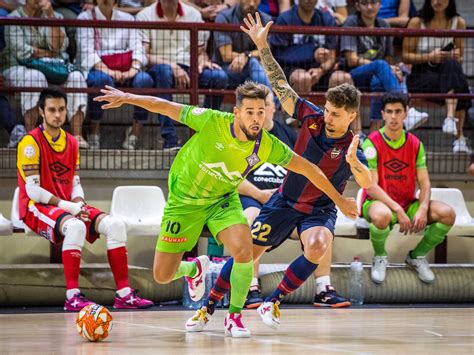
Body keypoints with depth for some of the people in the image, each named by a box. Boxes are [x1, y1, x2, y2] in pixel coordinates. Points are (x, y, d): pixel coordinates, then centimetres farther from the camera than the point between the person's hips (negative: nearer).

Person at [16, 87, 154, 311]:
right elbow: (32, 190, -15)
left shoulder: (71, 143, 14)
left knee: (115, 225, -12)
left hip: (68, 206, 7)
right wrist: (68, 207, -19)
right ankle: (72, 296, -37)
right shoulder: (31, 142, -10)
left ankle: (124, 294, -12)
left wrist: (79, 204, -7)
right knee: (75, 226, -38)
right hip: (36, 208, -7)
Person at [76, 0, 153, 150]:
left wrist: (133, 69, -20)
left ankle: (134, 134, -22)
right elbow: (87, 50, -7)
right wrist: (107, 71, -25)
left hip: (125, 71, 3)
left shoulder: (127, 18, 16)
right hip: (96, 69, -3)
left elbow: (137, 47, 3)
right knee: (101, 79, -38)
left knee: (145, 79, -29)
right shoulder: (85, 18, 7)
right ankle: (94, 132, -26)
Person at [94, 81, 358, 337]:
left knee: (243, 250, -28)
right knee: (162, 276, 0)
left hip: (222, 200, 1)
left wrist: (339, 200, 0)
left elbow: (307, 168, -7)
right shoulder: (212, 122, -27)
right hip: (184, 200, -1)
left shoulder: (268, 146, -20)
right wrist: (128, 98, -20)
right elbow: (166, 107, -15)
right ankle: (194, 269, 38)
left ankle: (235, 316, -4)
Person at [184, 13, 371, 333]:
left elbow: (367, 182, -36)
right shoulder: (313, 119, -9)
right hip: (285, 200, 3)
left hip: (320, 209, -2)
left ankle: (273, 303, -13)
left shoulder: (352, 147, -18)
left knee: (317, 247, -33)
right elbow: (281, 86, -9)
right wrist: (263, 47, -18)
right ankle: (207, 310, 14)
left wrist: (353, 162, -57)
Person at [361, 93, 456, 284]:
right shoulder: (372, 143, -11)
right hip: (378, 202, -5)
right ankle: (380, 258, -8)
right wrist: (398, 210, -25)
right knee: (381, 215, -42)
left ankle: (418, 256, 7)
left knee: (447, 214, -19)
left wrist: (422, 209, -19)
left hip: (408, 204, 5)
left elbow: (424, 183, 1)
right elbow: (371, 187, -17)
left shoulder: (415, 144, 3)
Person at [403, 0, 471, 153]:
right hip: (420, 75, -3)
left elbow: (460, 58, 14)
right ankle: (459, 137, -41)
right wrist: (430, 57, -17)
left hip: (448, 72, 3)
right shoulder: (417, 23, -1)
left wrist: (456, 57, -11)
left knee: (452, 65, -35)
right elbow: (406, 56, 0)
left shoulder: (458, 23, 7)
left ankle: (451, 118, -45)